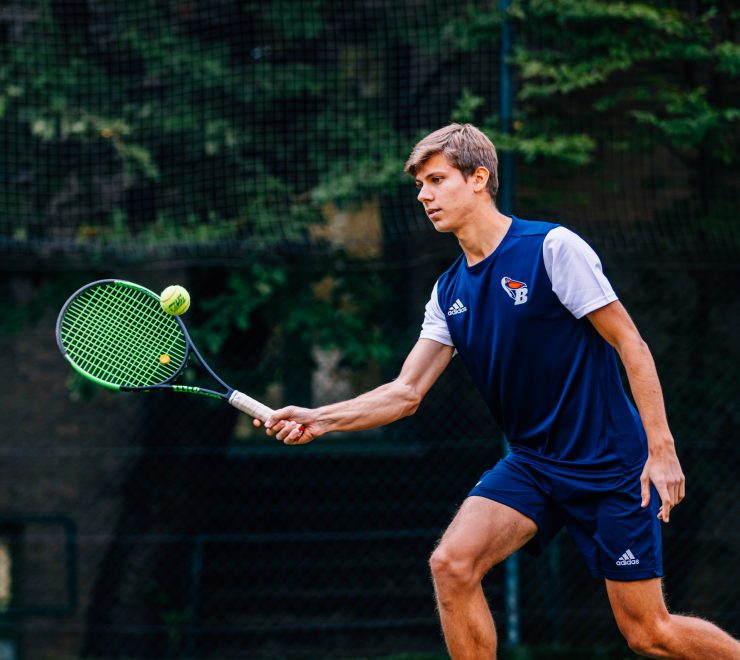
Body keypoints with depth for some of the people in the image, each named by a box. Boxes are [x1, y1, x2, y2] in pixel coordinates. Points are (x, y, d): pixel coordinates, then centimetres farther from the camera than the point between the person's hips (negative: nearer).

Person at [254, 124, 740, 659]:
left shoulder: (551, 247, -14)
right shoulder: (449, 292, 6)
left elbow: (631, 344, -12)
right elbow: (406, 392, 5)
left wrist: (661, 448, -16)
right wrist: (320, 419, -9)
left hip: (610, 465, -6)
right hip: (531, 463, 6)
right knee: (452, 564, -18)